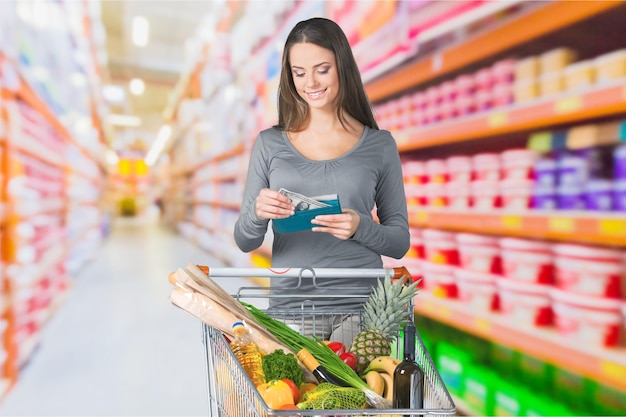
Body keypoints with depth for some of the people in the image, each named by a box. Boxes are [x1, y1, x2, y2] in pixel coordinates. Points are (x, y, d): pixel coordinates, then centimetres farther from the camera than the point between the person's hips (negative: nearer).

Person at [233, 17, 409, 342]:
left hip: (361, 306, 0)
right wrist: (257, 213, -16)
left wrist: (360, 227, -15)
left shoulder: (380, 145, 2)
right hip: (288, 306, 1)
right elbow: (244, 242, 4)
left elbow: (400, 242, 4)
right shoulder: (269, 144, 3)